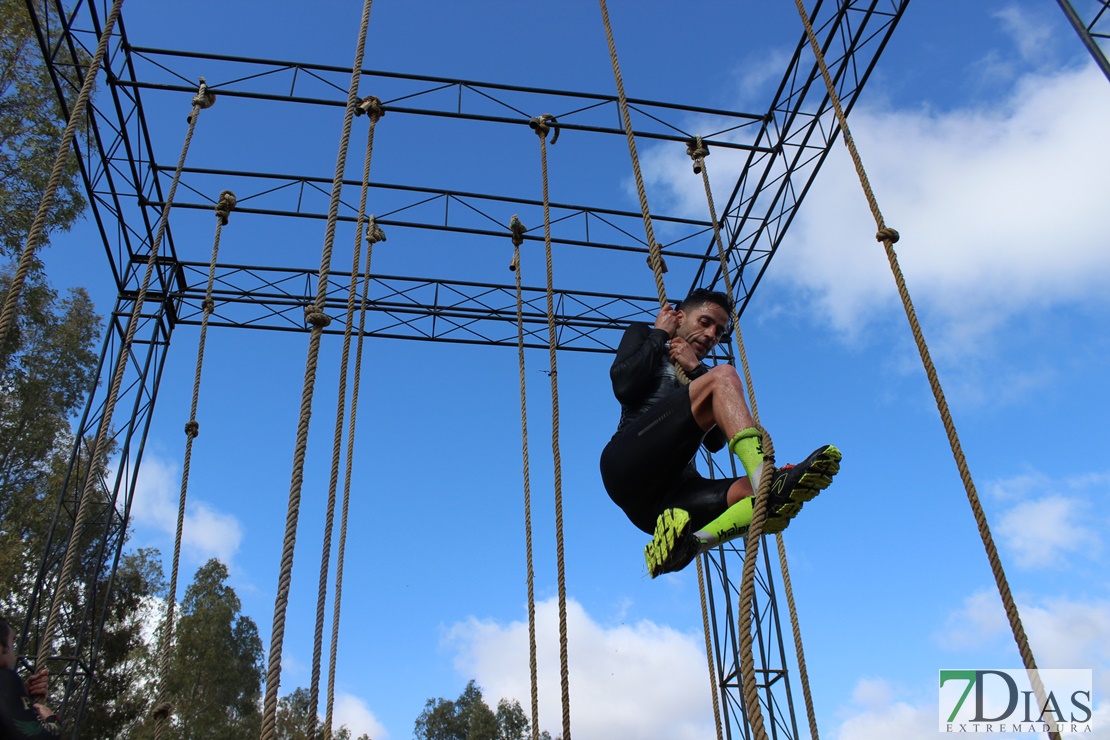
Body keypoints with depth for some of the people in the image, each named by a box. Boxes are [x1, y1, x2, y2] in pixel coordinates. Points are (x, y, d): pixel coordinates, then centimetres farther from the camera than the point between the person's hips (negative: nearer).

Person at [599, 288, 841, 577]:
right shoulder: (642, 335, 24)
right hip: (629, 464, -5)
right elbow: (623, 385, -1)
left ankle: (683, 545, -44)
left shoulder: (701, 372, 34)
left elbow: (716, 442, 14)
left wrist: (696, 370, 9)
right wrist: (659, 334, 11)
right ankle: (767, 477, -45)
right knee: (723, 375, -21)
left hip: (670, 497, 5)